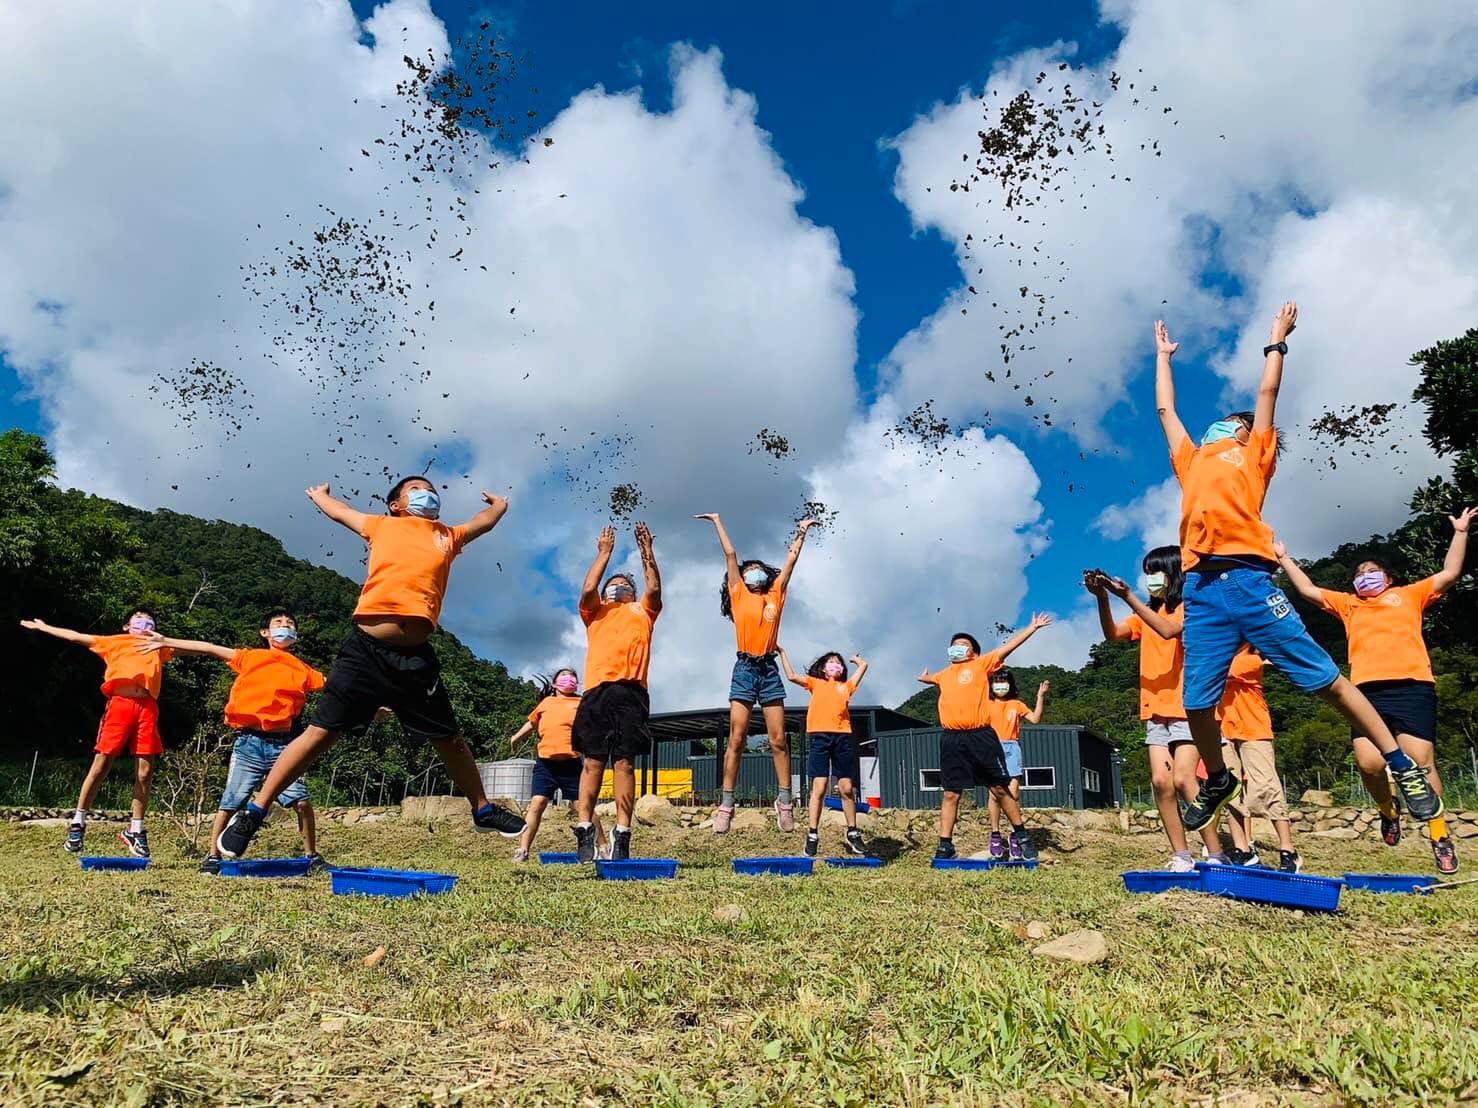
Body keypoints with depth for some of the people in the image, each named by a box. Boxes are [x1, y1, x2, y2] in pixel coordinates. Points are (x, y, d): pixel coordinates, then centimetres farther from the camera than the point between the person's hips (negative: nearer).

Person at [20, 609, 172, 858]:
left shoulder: (158, 647, 26)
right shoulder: (114, 642, 21)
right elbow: (76, 637, 22)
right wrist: (44, 627, 21)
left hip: (147, 708, 2)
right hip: (119, 704, -1)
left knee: (144, 773, -1)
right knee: (100, 765, -2)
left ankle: (135, 831, 7)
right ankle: (78, 823, 13)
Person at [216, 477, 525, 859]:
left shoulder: (448, 537, 18)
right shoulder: (382, 526, 15)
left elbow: (488, 520, 32)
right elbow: (338, 511, 31)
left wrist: (497, 503, 53)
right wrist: (318, 494, 51)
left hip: (415, 656, 2)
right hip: (365, 648, -2)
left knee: (449, 739, 10)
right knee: (321, 732, -3)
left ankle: (483, 810, 27)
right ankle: (252, 813, 9)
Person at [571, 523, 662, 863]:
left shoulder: (643, 612, 28)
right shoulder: (595, 612, 26)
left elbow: (654, 588, 13)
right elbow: (588, 588, 8)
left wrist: (646, 550, 15)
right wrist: (604, 552, 16)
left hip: (631, 692, 0)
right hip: (598, 691, 0)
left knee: (625, 762, -5)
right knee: (593, 761, -5)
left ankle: (622, 835, -7)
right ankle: (585, 831, -6)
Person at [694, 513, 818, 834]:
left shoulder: (776, 595, 14)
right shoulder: (738, 595, 11)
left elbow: (791, 558, 20)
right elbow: (730, 554, 13)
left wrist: (801, 531, 26)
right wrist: (717, 521, 17)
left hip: (769, 669, 1)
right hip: (744, 668, -1)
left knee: (779, 739, -1)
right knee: (736, 739, -5)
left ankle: (785, 801, 4)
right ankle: (726, 804, -3)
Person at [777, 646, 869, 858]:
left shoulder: (846, 686, 21)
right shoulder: (816, 683, 15)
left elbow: (863, 665, 22)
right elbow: (792, 676, 4)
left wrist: (855, 659, 40)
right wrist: (782, 653, 7)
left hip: (843, 737, 3)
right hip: (820, 737, -3)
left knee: (847, 788, 5)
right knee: (819, 787, -7)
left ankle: (853, 834, 15)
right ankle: (812, 835, -5)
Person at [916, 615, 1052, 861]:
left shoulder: (981, 664, 8)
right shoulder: (944, 675, 21)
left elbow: (1007, 646, 6)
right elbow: (929, 678, 46)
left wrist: (1032, 627, 6)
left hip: (981, 736, -3)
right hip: (952, 740, 3)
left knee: (1000, 788, 5)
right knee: (950, 794, 3)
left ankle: (1021, 834, 21)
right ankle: (945, 845, 7)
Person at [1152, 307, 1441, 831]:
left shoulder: (1254, 454, 20)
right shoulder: (1192, 461, 28)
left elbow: (1268, 391, 23)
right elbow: (1164, 408, 37)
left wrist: (1276, 339, 37)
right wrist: (1163, 355, 47)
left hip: (1248, 580, -3)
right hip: (1200, 590, 3)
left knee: (1324, 678, -2)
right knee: (1196, 702, 1)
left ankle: (1402, 765, 12)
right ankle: (1217, 781, 24)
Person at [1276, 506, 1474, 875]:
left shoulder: (1408, 595, 22)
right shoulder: (1348, 604, 26)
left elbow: (1449, 574, 18)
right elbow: (1308, 590, 29)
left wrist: (1460, 532, 17)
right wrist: (1284, 558, 30)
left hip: (1412, 687, -2)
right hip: (1368, 691, 2)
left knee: (1420, 762, -10)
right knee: (1369, 764, -13)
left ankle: (1440, 837, 5)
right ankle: (1389, 811, 16)